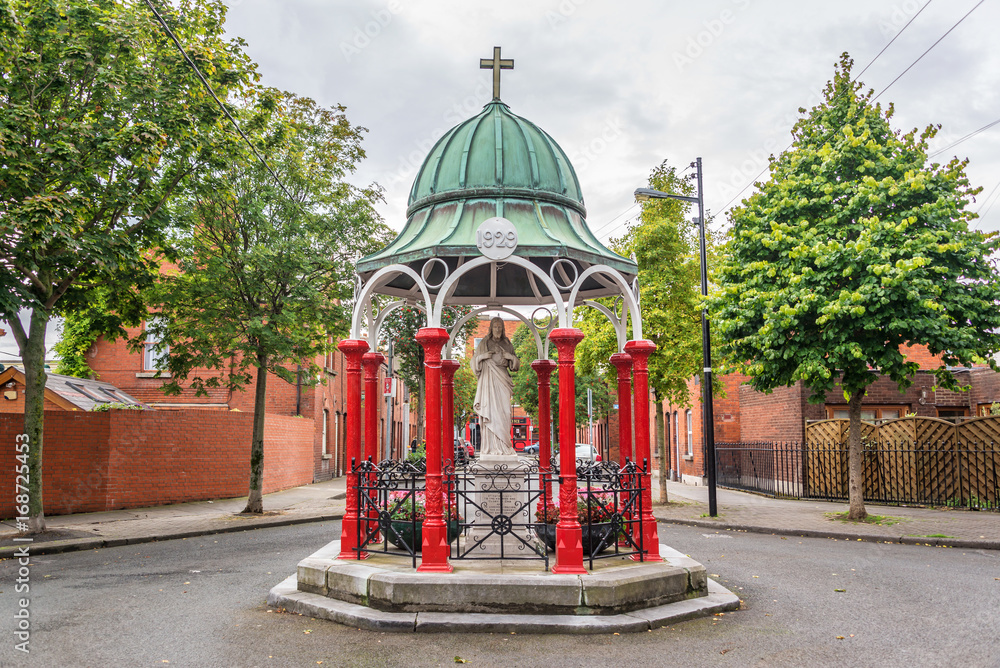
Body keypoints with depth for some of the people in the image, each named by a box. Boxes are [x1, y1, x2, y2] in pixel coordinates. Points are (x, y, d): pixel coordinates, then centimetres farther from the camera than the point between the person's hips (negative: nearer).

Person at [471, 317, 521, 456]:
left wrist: (511, 357, -5)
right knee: (490, 411, -9)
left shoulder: (507, 344, 13)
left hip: (502, 380, 2)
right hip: (488, 380, -2)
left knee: (503, 412, -3)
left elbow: (516, 365, 15)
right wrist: (482, 356, -11)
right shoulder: (484, 343, 7)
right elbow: (474, 362, 7)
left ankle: (503, 445, 0)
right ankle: (490, 446, -9)